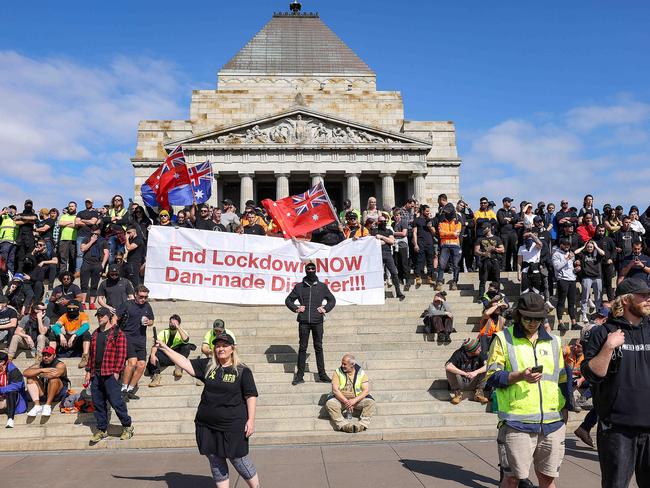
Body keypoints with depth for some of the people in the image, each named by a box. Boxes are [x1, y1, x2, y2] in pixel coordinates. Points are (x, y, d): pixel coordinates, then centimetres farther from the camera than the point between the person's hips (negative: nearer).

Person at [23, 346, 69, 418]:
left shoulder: (60, 365, -8)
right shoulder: (40, 365, 7)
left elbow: (54, 374, -31)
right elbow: (25, 373, -8)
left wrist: (38, 373, -13)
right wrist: (41, 370, -20)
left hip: (58, 394, -5)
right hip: (43, 395, 5)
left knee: (54, 379, -30)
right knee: (30, 378, -8)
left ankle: (47, 406, -24)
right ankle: (37, 406, -19)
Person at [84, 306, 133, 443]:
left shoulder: (117, 333, -3)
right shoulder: (95, 334, 17)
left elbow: (121, 354, -9)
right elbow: (91, 353, 19)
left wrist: (116, 371, -14)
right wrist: (89, 371, 13)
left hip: (110, 374, -6)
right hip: (95, 374, 7)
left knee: (116, 401, -7)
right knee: (98, 403, 10)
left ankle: (127, 427, 7)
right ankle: (102, 430, 21)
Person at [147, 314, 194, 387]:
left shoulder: (182, 331, 1)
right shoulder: (164, 332, 5)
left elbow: (186, 340, -23)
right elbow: (155, 345, -9)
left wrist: (178, 328, -28)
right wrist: (152, 355, -29)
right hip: (165, 356, 1)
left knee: (187, 346, -28)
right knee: (152, 356, -28)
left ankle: (179, 367, -24)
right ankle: (156, 376, -25)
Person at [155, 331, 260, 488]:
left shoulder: (243, 371, -6)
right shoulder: (207, 365, 4)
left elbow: (251, 396, -6)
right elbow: (186, 364, -2)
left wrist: (251, 420, -12)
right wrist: (165, 348, -9)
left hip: (233, 426, -4)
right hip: (207, 425, 4)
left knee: (239, 461, 4)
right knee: (216, 463, 13)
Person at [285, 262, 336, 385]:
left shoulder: (322, 286, 9)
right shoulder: (299, 286, 7)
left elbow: (332, 300, 18)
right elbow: (288, 300, 13)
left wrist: (325, 309, 2)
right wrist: (296, 308, -2)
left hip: (317, 321, 1)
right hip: (303, 321, 0)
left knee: (318, 347, 5)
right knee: (302, 348, 2)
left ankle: (322, 374, 11)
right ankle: (300, 375, 7)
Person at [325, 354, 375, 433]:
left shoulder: (361, 373, 0)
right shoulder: (338, 372, -2)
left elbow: (366, 390, -9)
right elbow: (335, 390, -11)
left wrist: (354, 400, -23)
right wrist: (346, 401, -22)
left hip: (357, 399, 1)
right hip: (341, 399, -1)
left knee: (370, 402, -26)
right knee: (330, 403, -31)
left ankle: (362, 425, -38)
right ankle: (344, 425, -44)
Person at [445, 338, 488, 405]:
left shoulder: (480, 354, -9)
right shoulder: (459, 354, -19)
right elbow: (448, 366, -34)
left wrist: (476, 372, -36)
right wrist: (465, 374, -35)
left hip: (473, 383, 2)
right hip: (460, 383, -2)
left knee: (486, 369, -21)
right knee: (449, 370, -30)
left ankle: (478, 392, -8)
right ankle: (458, 393, -12)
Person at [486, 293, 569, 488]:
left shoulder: (554, 341, 14)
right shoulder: (503, 338, 0)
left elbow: (562, 378, 21)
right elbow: (492, 377, -4)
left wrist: (565, 408, 14)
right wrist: (520, 376, -18)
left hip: (553, 422, 4)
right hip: (517, 423, -4)